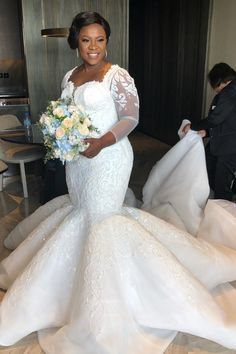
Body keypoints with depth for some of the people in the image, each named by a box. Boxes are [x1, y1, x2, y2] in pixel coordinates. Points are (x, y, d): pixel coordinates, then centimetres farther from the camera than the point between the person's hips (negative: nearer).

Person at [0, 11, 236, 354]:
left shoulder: (117, 76, -11)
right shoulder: (69, 77, 10)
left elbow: (130, 118, -14)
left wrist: (101, 143, -27)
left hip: (107, 157, -7)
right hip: (76, 157, 7)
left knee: (100, 215, -1)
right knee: (81, 208, 18)